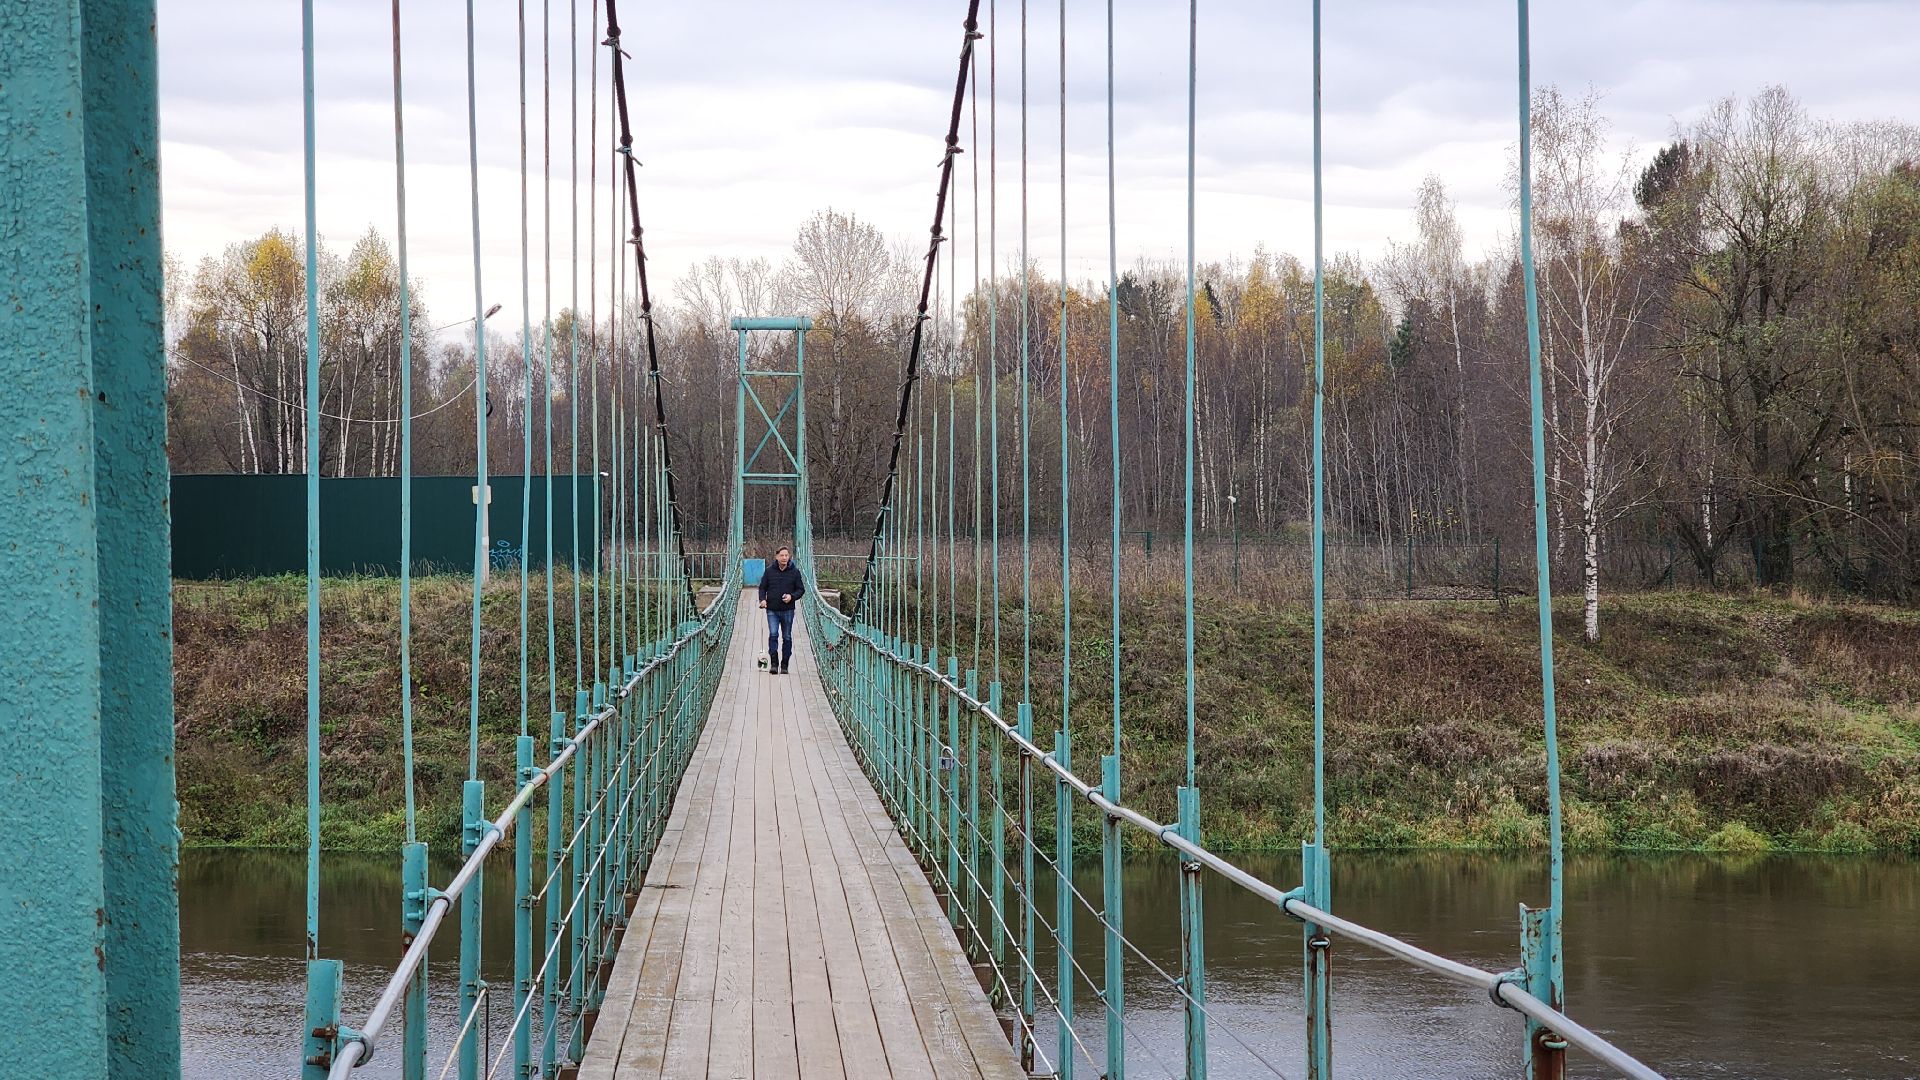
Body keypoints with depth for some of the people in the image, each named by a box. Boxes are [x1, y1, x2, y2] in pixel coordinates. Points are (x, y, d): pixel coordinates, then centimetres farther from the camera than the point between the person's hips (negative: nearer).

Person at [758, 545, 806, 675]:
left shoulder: (794, 572, 1)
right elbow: (762, 587, 10)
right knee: (773, 635, -13)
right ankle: (773, 664, -12)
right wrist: (762, 599, -9)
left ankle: (784, 665, 15)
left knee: (787, 638, 6)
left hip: (788, 610, 1)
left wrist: (792, 596, -13)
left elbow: (801, 590, 6)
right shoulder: (769, 571, 2)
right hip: (772, 610, -1)